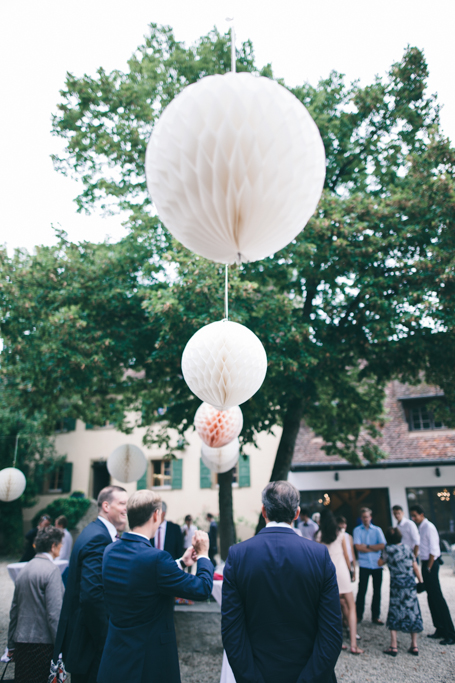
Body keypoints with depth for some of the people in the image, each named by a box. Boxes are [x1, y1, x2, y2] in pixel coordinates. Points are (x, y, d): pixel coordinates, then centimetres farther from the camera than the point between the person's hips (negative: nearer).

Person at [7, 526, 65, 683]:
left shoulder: (24, 570, 8)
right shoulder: (51, 570, -15)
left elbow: (14, 610, 15)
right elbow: (54, 613, -19)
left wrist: (12, 646, 23)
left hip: (21, 642, 8)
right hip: (42, 644, -8)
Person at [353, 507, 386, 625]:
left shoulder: (377, 530, 8)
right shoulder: (357, 530, 4)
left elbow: (382, 546, -5)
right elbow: (358, 547, -8)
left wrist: (367, 546, -8)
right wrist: (374, 548, -7)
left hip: (377, 564, 2)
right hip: (364, 565, -2)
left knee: (377, 591, 7)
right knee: (362, 590, -1)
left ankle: (375, 616, 18)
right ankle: (358, 615, 11)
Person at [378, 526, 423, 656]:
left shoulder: (388, 550, -7)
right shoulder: (407, 548, 2)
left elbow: (380, 563, 5)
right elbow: (415, 567, 6)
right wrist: (421, 582, 14)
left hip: (396, 586, -3)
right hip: (410, 584, 3)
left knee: (395, 614, 5)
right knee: (412, 612, 12)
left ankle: (393, 646, 4)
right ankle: (414, 645, 18)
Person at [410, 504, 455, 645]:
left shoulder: (429, 527, -16)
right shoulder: (421, 527, 10)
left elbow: (433, 550, -18)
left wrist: (429, 568, -15)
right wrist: (426, 567, 11)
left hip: (431, 564, -9)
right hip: (426, 563, 9)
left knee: (437, 598, -5)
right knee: (431, 597, 14)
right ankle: (440, 629, 24)